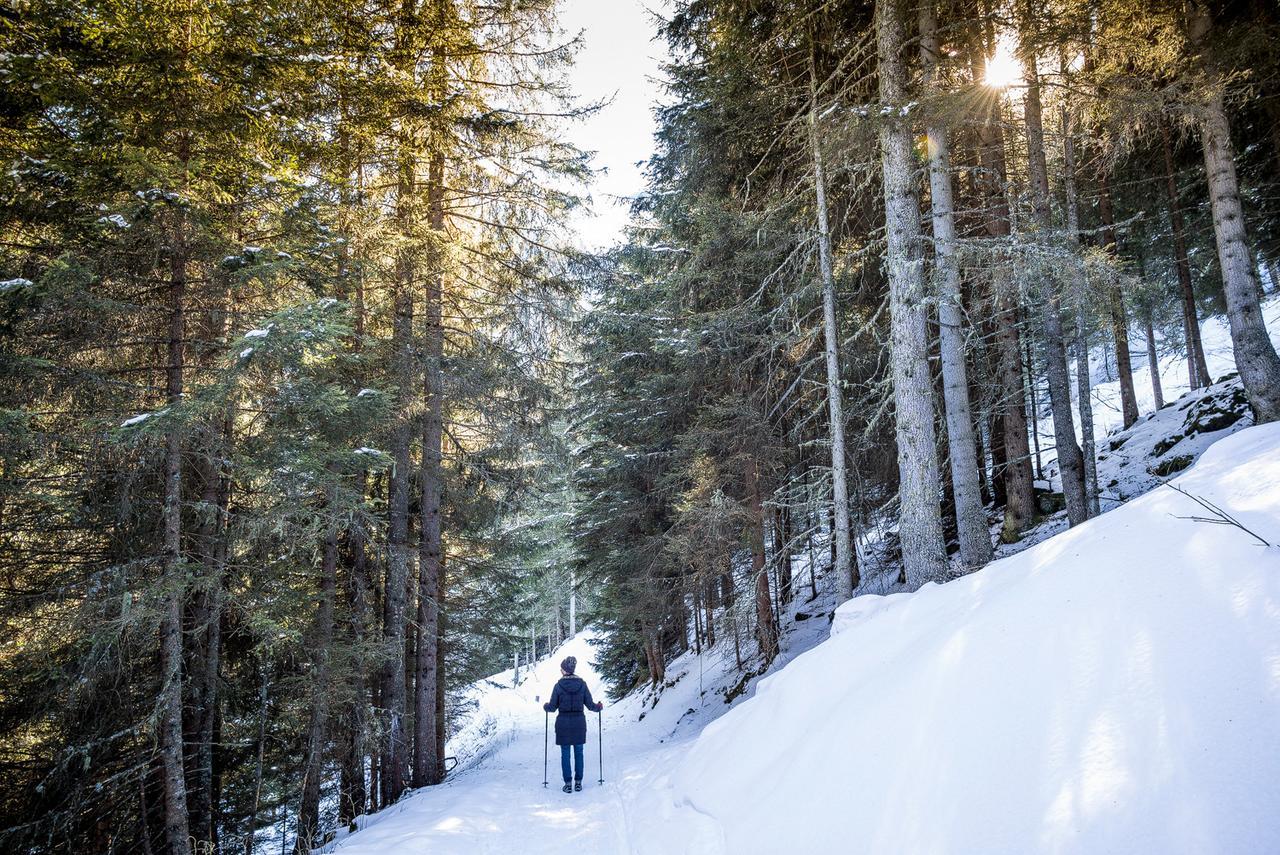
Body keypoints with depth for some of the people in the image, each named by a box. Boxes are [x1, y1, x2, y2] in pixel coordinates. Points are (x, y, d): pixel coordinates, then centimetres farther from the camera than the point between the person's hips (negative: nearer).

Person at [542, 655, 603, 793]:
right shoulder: (582, 684, -5)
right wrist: (599, 707, 19)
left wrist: (545, 706, 18)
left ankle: (568, 784, 7)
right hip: (579, 722, 2)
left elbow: (552, 707, -5)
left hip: (563, 722, -2)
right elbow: (590, 705, -2)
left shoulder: (559, 685, -9)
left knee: (565, 754, 7)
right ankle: (578, 783, 13)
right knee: (578, 752, 12)